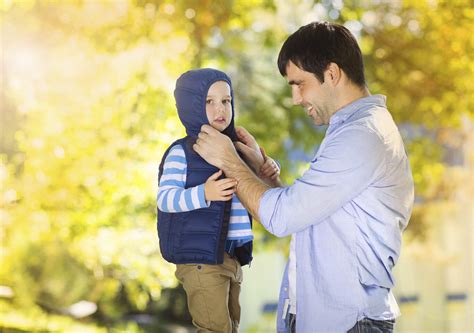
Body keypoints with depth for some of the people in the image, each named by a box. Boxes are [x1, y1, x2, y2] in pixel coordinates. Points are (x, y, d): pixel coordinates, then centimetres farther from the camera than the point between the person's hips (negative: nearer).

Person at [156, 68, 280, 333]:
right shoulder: (181, 153, -10)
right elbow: (165, 198, -19)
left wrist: (269, 171, 1)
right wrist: (204, 193, -35)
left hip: (233, 257, 8)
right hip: (200, 257, -8)